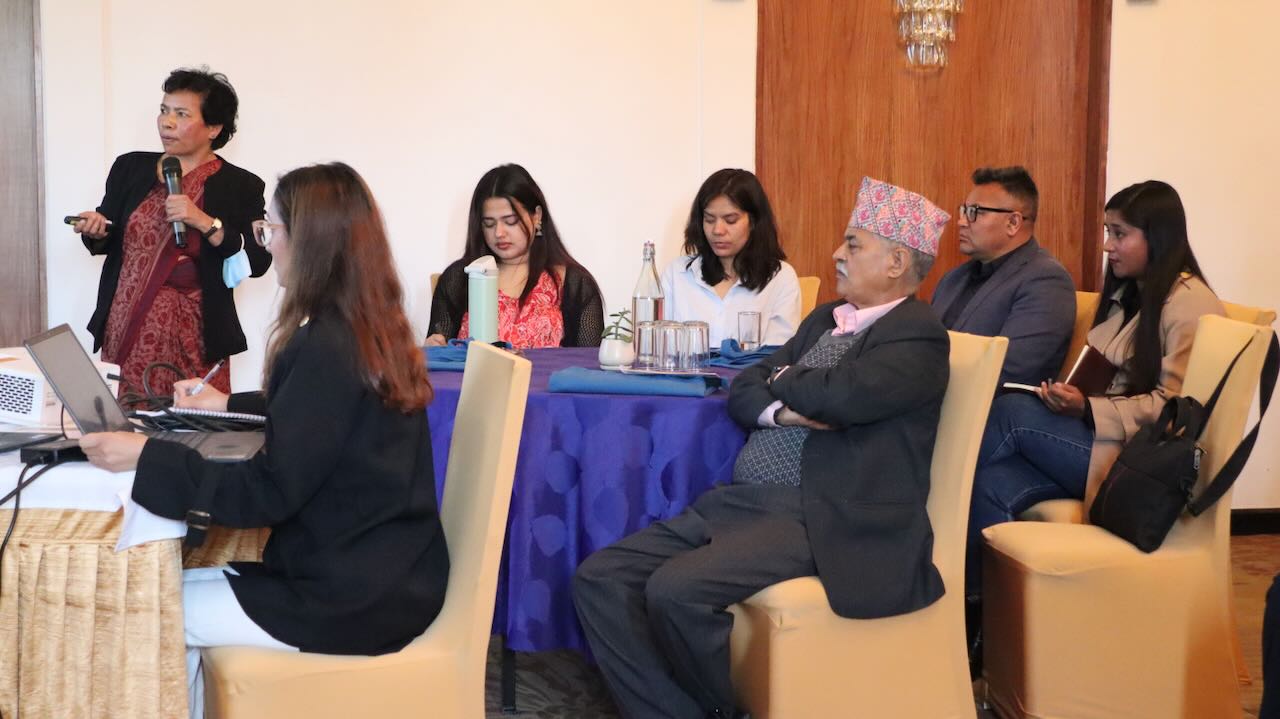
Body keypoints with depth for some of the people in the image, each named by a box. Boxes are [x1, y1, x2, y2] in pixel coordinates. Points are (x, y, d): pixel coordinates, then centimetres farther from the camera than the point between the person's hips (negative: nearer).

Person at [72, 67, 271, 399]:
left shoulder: (240, 186, -3)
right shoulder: (130, 167, 7)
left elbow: (258, 262, -10)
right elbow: (108, 241, 16)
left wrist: (204, 222, -18)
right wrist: (96, 230, -6)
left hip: (192, 339, -3)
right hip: (124, 328, 3)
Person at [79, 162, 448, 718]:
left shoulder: (326, 348, -22)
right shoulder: (371, 328, 7)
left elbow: (269, 492, -22)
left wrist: (146, 457, -20)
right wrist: (229, 405, 29)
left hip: (353, 598, -9)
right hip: (382, 572, 9)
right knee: (177, 585, 13)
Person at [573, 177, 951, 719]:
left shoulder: (918, 335, -5)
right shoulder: (824, 319, 21)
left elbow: (839, 395, -23)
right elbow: (744, 389, 16)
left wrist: (783, 378, 0)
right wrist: (780, 411, -8)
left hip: (818, 518, -9)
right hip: (740, 501, 9)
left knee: (676, 591, -29)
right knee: (599, 579, -8)